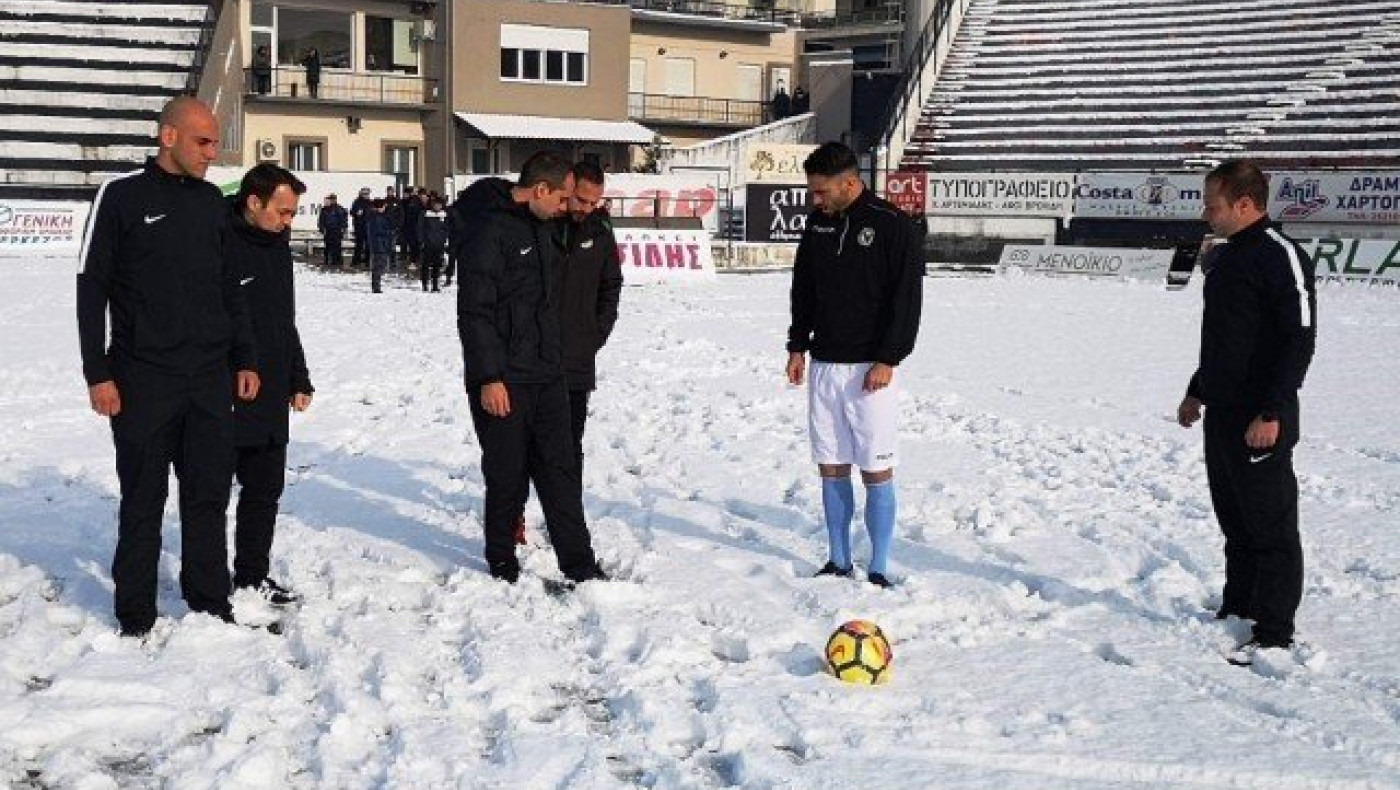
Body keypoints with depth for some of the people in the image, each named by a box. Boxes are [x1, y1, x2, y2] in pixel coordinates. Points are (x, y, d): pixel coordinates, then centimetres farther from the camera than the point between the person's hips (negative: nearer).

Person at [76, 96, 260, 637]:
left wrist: (245, 359, 12)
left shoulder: (211, 201, 11)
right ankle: (136, 617, 13)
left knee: (209, 496, 7)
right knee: (143, 501, 3)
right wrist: (97, 373, -9)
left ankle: (211, 605, 17)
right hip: (144, 380, -4)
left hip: (211, 379, 4)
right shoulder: (122, 196, -4)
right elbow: (91, 288, -4)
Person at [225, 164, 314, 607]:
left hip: (270, 401, 8)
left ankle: (252, 576, 25)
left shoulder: (278, 247, 12)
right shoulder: (218, 245, -15)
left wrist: (298, 380, 21)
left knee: (265, 488, 14)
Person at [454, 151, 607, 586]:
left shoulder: (541, 226, 13)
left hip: (547, 374, 8)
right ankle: (502, 561, 18)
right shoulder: (489, 231, -16)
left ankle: (578, 562, 13)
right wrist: (488, 378, -20)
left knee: (561, 468, 8)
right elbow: (474, 311, -18)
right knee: (508, 475, 2)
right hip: (502, 380, -8)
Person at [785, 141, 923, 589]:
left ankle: (878, 569, 4)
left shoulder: (893, 226, -8)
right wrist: (797, 346, 11)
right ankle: (839, 562, 18)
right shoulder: (818, 224, 10)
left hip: (870, 369, -6)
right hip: (824, 364, 6)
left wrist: (888, 359, -15)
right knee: (831, 468, 8)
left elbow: (906, 298, -10)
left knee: (876, 471, -2)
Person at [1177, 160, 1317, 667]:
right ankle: (1238, 611, 28)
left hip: (1260, 420, -9)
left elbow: (1300, 339, -19)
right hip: (1221, 414, 9)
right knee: (1235, 523, 17)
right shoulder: (1224, 256, 14)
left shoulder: (1280, 255, -14)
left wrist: (1271, 412, -23)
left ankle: (1273, 633, 2)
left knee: (1271, 526, -3)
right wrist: (1197, 392, 25)